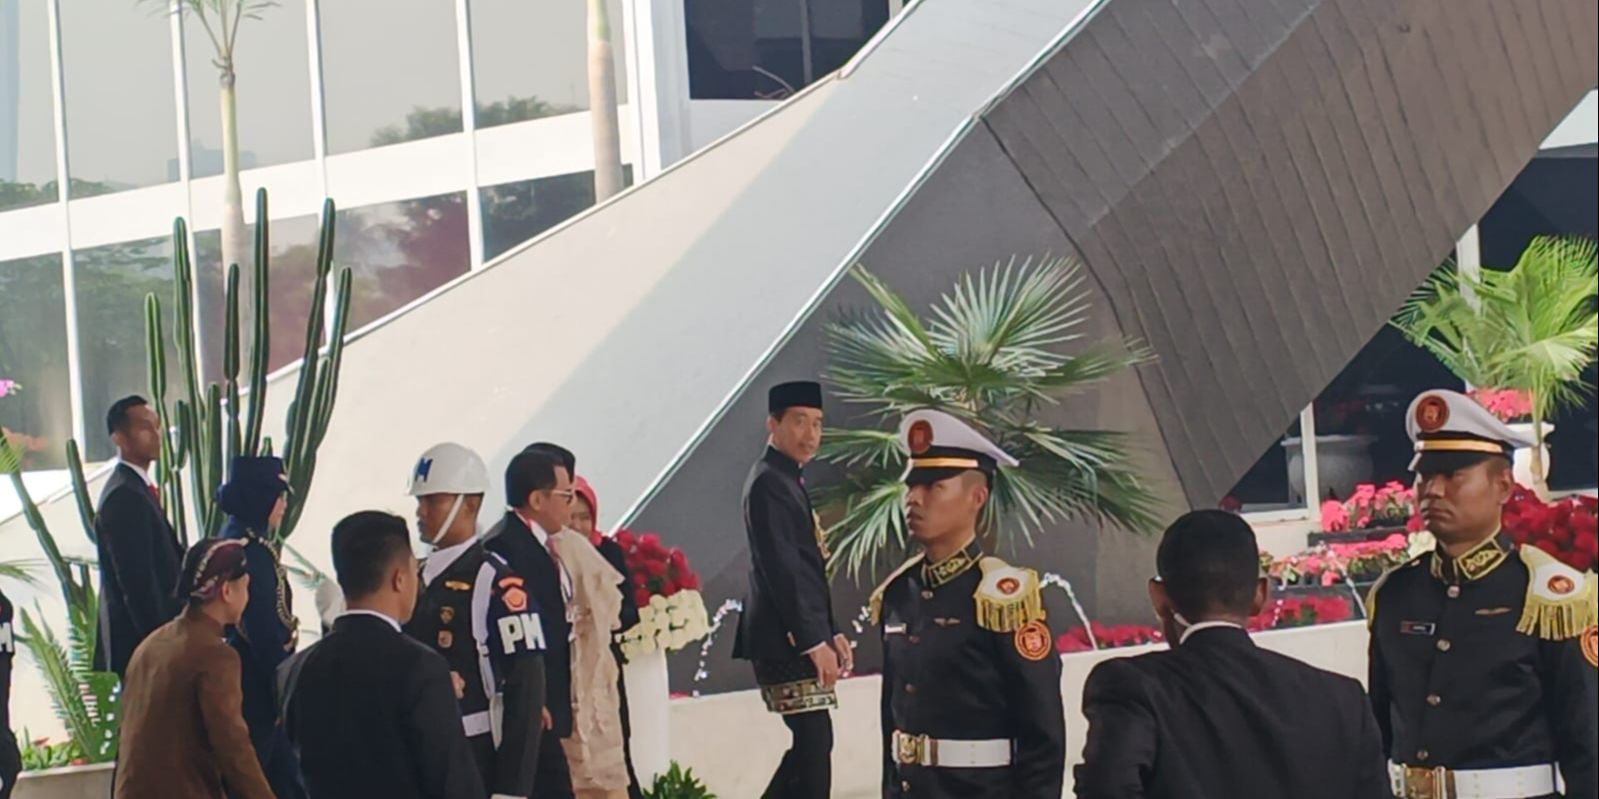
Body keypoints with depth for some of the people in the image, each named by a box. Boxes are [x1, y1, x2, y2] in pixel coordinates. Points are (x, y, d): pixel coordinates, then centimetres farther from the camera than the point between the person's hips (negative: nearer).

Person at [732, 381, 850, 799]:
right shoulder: (768, 482, -13)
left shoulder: (789, 480, 18)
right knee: (813, 744, -11)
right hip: (788, 640, -10)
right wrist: (815, 641, -20)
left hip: (799, 638, 10)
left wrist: (831, 631, 15)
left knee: (808, 745, 10)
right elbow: (781, 569, -19)